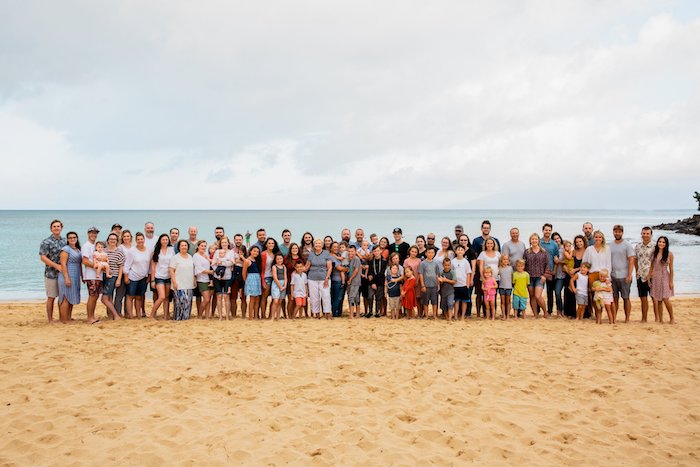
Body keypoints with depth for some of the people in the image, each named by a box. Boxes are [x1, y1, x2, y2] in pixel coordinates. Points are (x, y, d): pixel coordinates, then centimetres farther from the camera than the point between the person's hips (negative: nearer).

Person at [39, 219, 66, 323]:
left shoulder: (64, 241, 9)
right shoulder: (46, 242, -7)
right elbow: (43, 257, -14)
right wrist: (57, 266, -20)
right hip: (51, 274, -5)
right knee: (51, 298, 1)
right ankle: (50, 320, 10)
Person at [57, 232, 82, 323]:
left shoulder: (78, 250, 16)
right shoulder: (66, 249, -8)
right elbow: (63, 264, -14)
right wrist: (66, 278, -20)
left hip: (75, 278, 8)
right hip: (67, 277, -8)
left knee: (72, 300, 10)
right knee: (66, 299, -6)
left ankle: (69, 318, 16)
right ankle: (64, 321, -4)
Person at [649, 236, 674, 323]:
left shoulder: (669, 254, -3)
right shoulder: (654, 253, 4)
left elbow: (671, 269, -2)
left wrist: (671, 281, -5)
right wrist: (649, 279, 5)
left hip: (664, 277, -3)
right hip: (655, 278, 3)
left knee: (665, 300, -8)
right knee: (657, 300, 4)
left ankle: (672, 318, 11)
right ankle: (660, 319, 11)